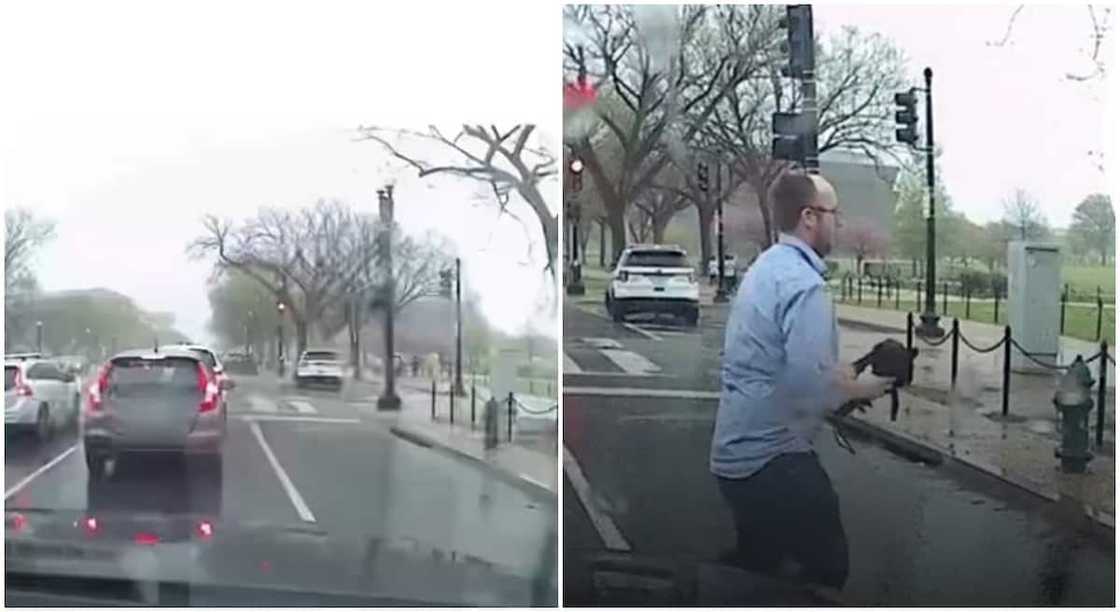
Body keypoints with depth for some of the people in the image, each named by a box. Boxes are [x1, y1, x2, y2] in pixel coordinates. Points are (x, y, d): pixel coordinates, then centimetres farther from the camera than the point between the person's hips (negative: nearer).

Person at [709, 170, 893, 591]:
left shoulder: (766, 267, 11)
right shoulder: (803, 283, -19)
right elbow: (810, 388, -27)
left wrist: (840, 374, 11)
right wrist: (858, 389, -8)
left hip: (734, 452, 10)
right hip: (772, 458, -10)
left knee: (755, 573, 21)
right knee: (828, 568, 2)